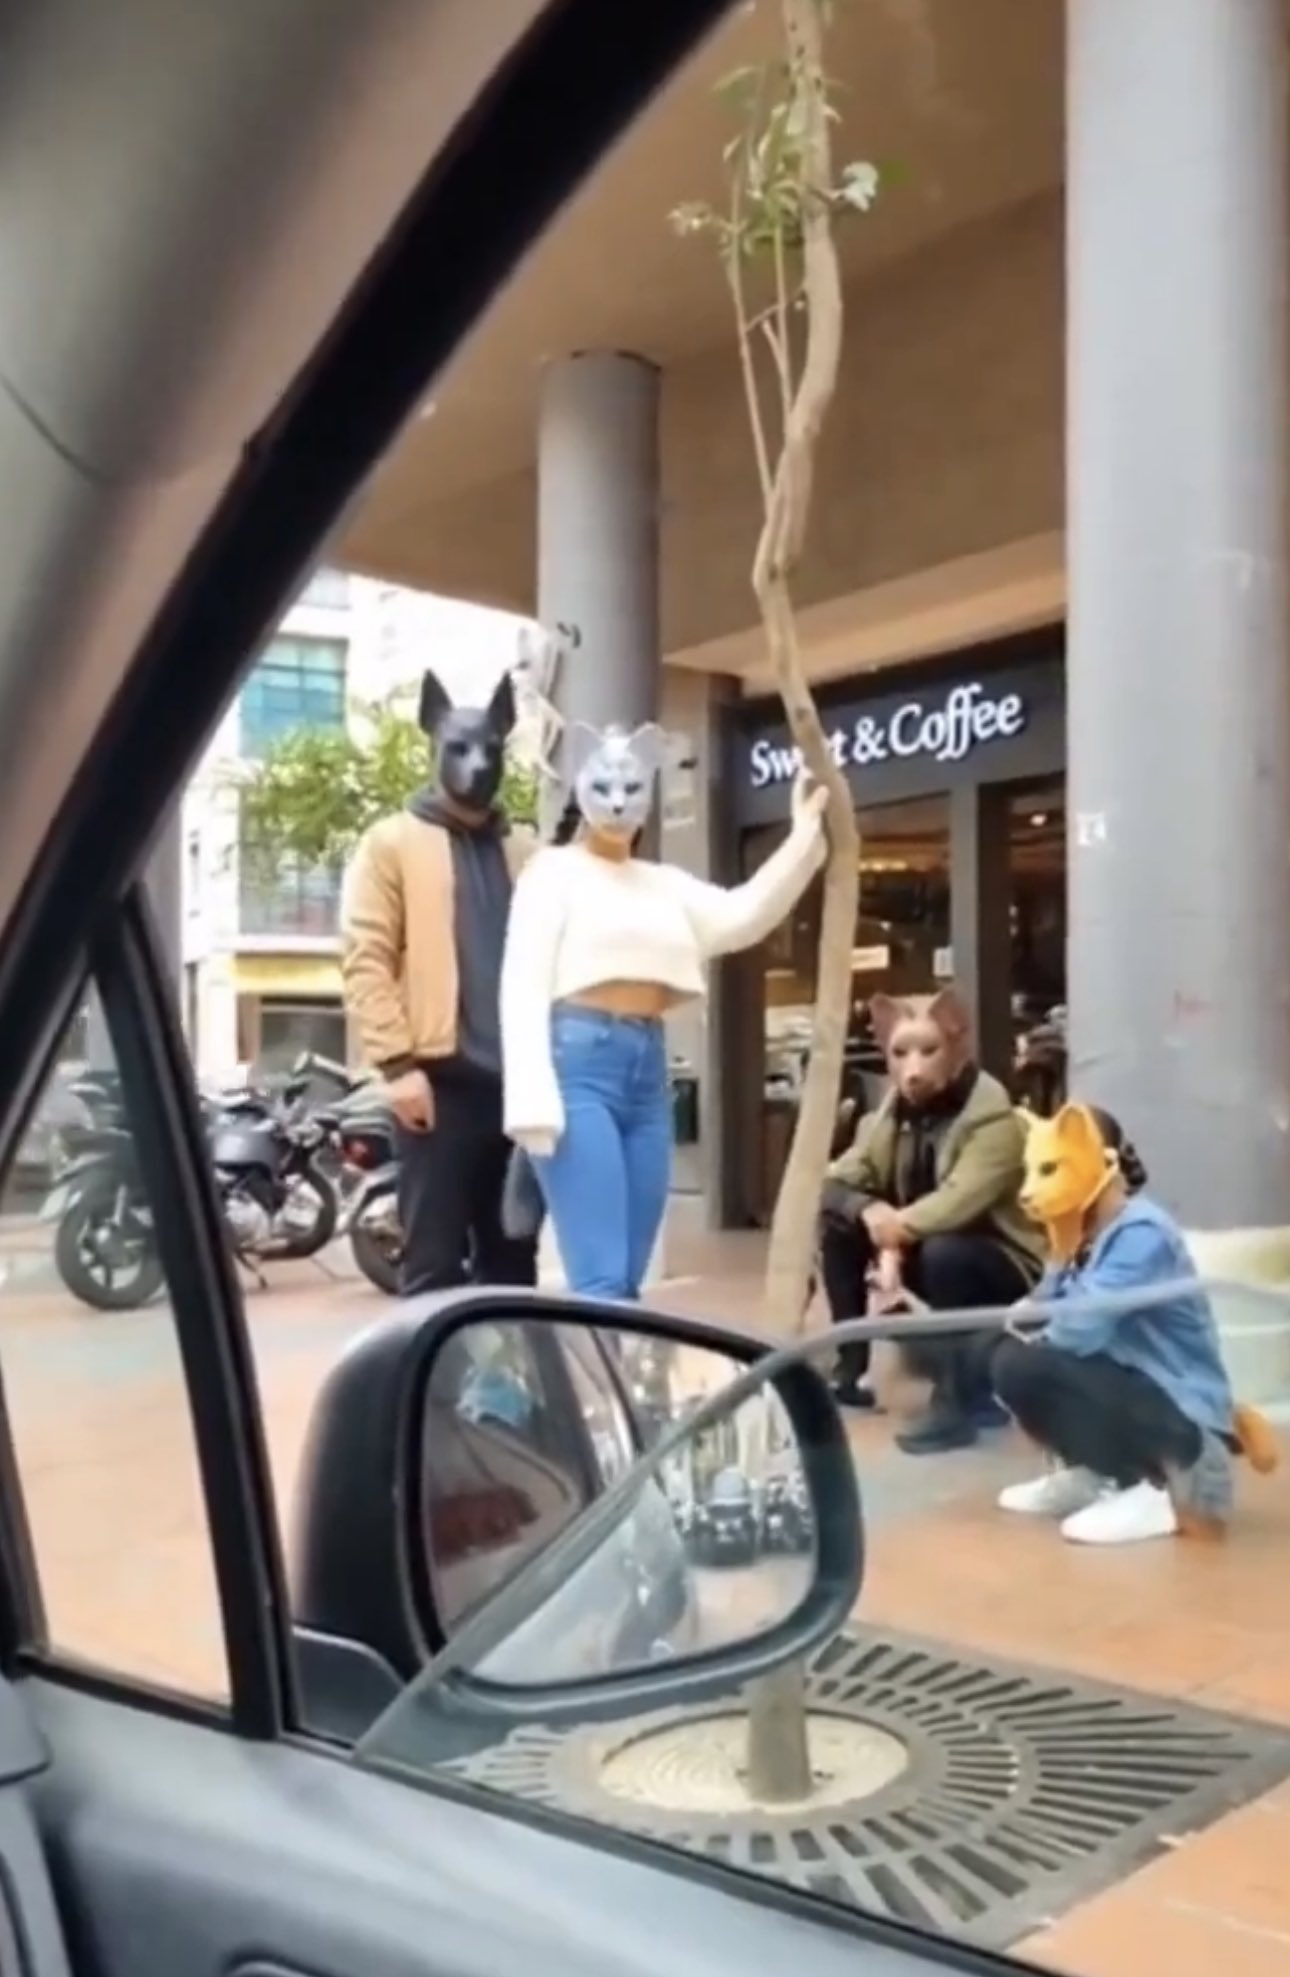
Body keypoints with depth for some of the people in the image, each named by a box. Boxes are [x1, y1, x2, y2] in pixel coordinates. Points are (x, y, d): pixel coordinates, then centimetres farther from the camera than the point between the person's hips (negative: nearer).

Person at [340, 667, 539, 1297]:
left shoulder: (523, 853, 17)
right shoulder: (392, 842, 5)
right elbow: (365, 958, -4)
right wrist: (399, 1063, -12)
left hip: (517, 1080, 4)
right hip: (440, 1079, -4)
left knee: (512, 1259, 11)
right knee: (434, 1264, -3)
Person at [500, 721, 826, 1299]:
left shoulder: (664, 883, 21)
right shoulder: (554, 868, 5)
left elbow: (741, 918, 5)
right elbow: (523, 984, -5)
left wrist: (805, 835, -2)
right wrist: (533, 1099, -16)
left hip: (648, 1068, 6)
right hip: (578, 1060, -6)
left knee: (627, 1281, 7)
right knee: (602, 1281, -15)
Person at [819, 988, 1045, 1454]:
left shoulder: (992, 1117, -23)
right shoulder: (892, 1111, -2)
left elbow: (958, 1203, -37)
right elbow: (838, 1181, -8)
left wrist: (896, 1226, -32)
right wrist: (871, 1213, -27)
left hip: (1004, 1268, -7)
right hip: (921, 1249, 7)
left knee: (942, 1253, -37)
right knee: (835, 1223, -7)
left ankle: (960, 1400, -21)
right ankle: (852, 1369, 2)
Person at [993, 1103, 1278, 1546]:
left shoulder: (1140, 1233, -20)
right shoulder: (1088, 1235, 7)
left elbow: (1081, 1329, -29)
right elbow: (1043, 1316, 3)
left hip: (1184, 1415, -9)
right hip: (1137, 1392, 9)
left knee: (1024, 1369, -23)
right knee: (1009, 1354, 1)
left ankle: (1152, 1490, -11)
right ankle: (1085, 1474, 12)